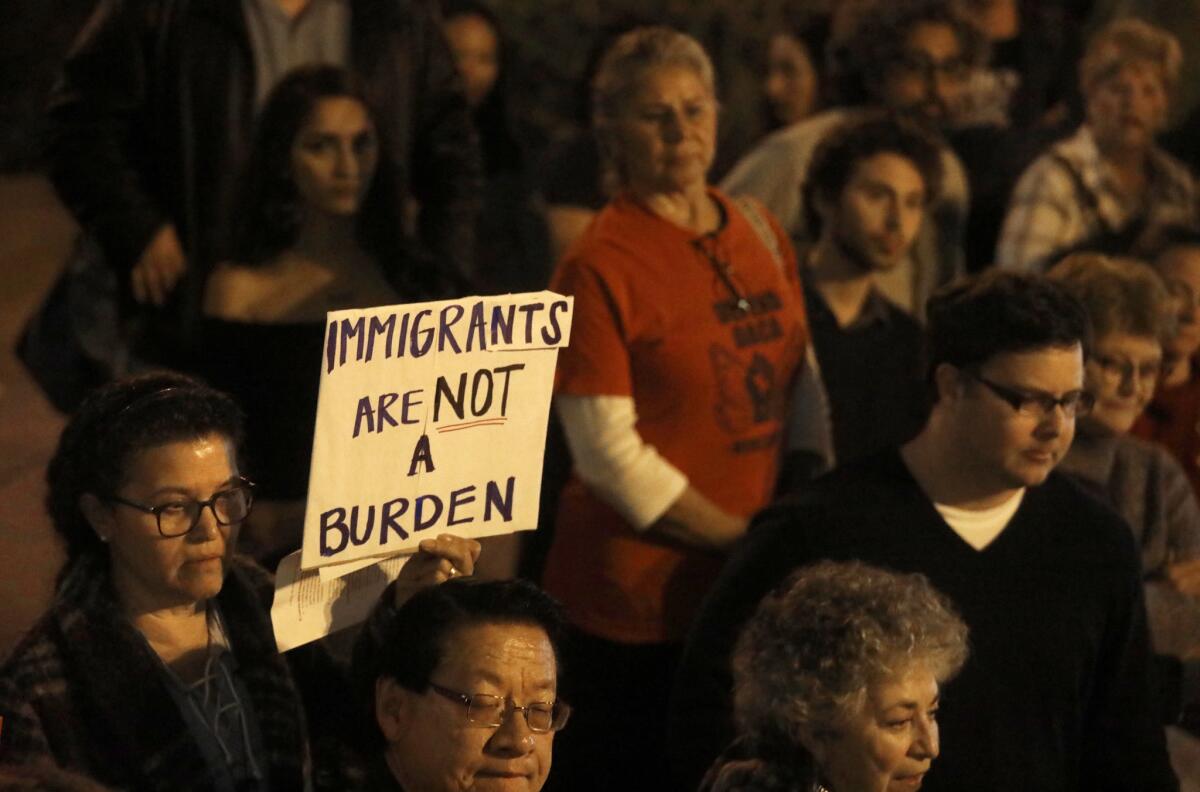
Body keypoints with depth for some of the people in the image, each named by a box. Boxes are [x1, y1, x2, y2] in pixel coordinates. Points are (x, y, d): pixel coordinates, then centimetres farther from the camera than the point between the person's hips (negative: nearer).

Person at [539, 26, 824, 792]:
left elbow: (801, 394, 16)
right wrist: (750, 541, -13)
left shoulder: (761, 233, 9)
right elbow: (612, 456, -15)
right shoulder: (599, 267, -11)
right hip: (639, 598, -6)